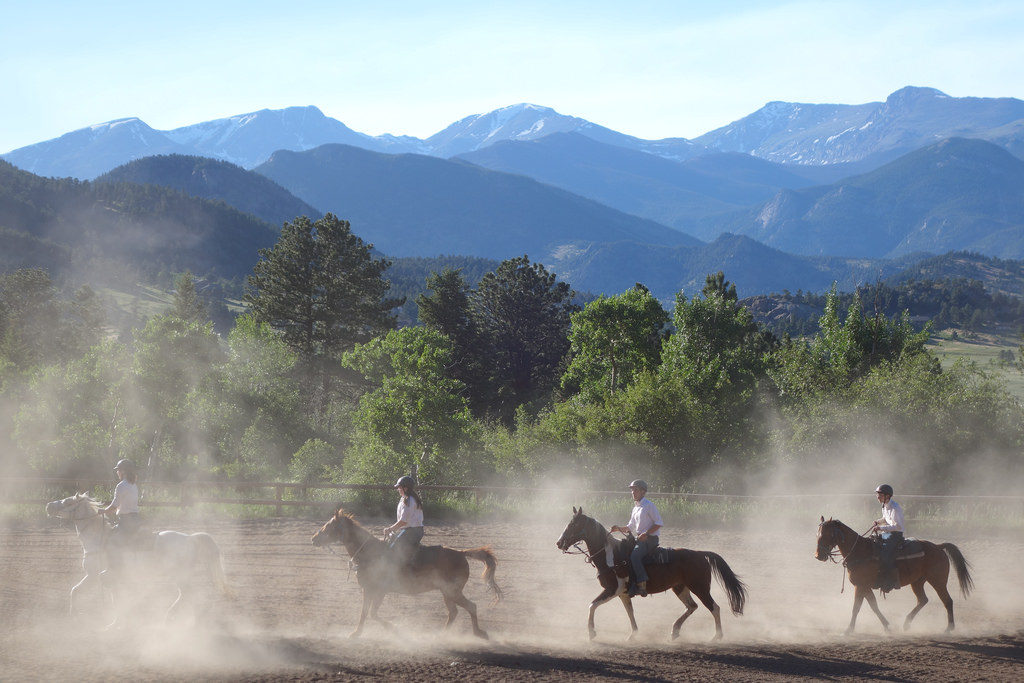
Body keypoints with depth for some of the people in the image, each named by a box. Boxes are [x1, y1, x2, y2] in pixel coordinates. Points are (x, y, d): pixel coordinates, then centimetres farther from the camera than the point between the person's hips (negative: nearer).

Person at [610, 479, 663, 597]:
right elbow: (631, 527, 25)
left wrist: (646, 534, -22)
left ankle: (642, 586, -33)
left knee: (635, 555, -30)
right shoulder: (636, 508, 20)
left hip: (649, 539, -9)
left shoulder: (649, 505, -6)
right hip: (639, 539, 9)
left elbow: (658, 523, -11)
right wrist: (619, 529, 7)